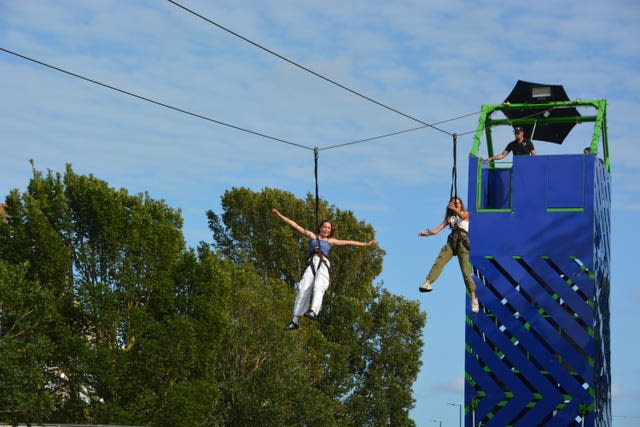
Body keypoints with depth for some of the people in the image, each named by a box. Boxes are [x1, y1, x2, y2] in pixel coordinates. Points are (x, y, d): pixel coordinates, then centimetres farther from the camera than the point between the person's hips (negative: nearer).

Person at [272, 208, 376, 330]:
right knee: (303, 289, -15)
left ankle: (313, 310, -50)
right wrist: (280, 216, 19)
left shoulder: (331, 241, 26)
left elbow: (349, 242, 30)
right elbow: (295, 226, 22)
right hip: (312, 263, 0)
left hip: (323, 264, 0)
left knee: (318, 287, -26)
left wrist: (366, 244, 29)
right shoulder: (312, 236, 25)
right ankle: (295, 320, -20)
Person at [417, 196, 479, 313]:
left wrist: (455, 209, -34)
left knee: (465, 271, -10)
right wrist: (427, 233, -9)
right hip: (451, 241, 4)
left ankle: (474, 299, -6)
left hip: (462, 242, -4)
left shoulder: (465, 213, 12)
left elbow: (462, 216, -14)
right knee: (439, 262, -22)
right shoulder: (449, 217, 22)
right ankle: (427, 284, -42)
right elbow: (439, 228, 9)